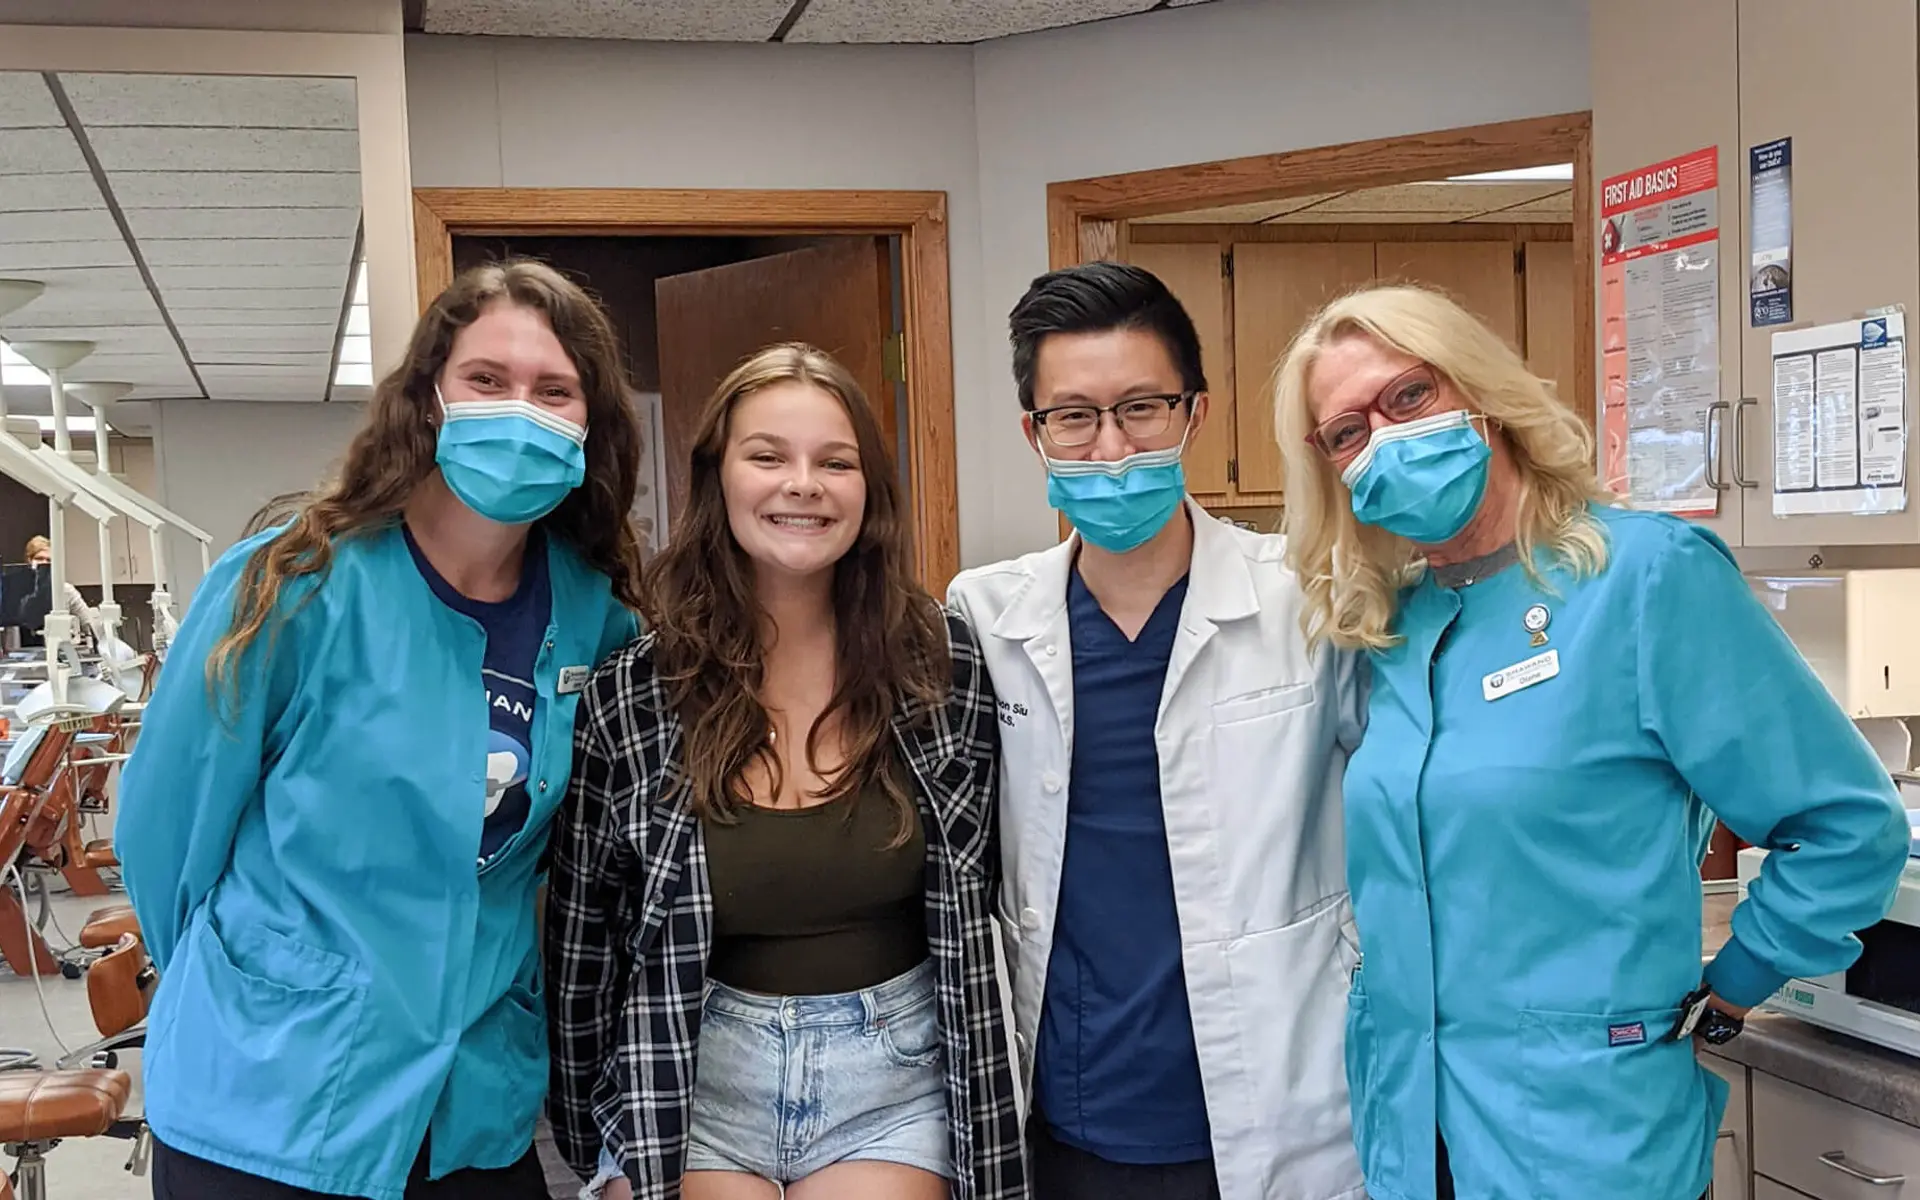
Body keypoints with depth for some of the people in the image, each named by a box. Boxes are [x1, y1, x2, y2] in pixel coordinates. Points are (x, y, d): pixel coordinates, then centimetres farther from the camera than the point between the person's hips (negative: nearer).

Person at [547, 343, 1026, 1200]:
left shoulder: (943, 666, -5)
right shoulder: (631, 692, -7)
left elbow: (976, 905, 3)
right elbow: (583, 933, 3)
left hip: (893, 1086, 1)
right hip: (687, 1087, 0)